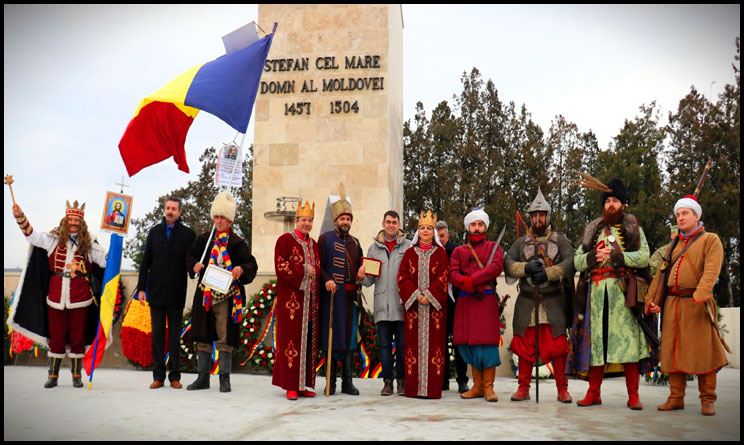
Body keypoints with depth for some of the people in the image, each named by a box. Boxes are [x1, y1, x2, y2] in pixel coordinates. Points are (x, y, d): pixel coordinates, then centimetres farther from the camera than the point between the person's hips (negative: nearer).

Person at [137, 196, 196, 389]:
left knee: (175, 335, 3)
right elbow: (145, 262, 10)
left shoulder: (188, 234, 2)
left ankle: (175, 376, 10)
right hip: (156, 292, 2)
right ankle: (158, 376, 11)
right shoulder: (154, 232, 9)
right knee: (157, 334, 5)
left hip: (176, 293, -2)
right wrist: (141, 288, 5)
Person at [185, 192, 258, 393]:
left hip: (226, 297, -3)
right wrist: (195, 265, -1)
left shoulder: (237, 243, 1)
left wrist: (241, 270, -22)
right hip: (205, 294, 4)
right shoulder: (204, 239, 10)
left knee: (224, 339, -2)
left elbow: (252, 265, -1)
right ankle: (203, 378, 20)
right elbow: (190, 254, 20)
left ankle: (224, 379, 6)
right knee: (203, 338, 9)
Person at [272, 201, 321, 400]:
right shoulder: (285, 240, -1)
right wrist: (303, 270, -11)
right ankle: (290, 386, -1)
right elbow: (281, 268, -10)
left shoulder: (314, 244, 19)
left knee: (308, 341, 5)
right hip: (291, 300, -6)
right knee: (291, 340, -5)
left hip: (310, 301, 6)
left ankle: (303, 384, 12)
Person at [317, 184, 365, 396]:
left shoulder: (355, 242, 16)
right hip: (332, 295, -4)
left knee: (350, 338, 7)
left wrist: (361, 273, 3)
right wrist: (327, 280, -20)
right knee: (332, 336, -1)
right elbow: (319, 265, -4)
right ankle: (331, 382, 8)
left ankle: (347, 382, 14)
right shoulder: (325, 238, 2)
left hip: (351, 296, 5)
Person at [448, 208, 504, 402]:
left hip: (487, 301, -2)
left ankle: (488, 387, 2)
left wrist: (471, 280, -17)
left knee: (487, 341, -6)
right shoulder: (459, 251, 15)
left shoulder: (494, 248, 10)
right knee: (469, 343, 3)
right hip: (465, 301, 3)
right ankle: (477, 386, 14)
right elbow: (453, 274, 1)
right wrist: (470, 285, -17)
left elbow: (496, 267, -10)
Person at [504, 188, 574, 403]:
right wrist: (526, 268, -17)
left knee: (557, 344, -3)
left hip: (553, 301, -2)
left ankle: (562, 389, 9)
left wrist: (547, 273, -22)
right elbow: (507, 263, 0)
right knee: (525, 345, 5)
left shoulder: (560, 240, 7)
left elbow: (570, 262, -10)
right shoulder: (521, 242, 13)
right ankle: (523, 388, 15)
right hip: (526, 302, 2)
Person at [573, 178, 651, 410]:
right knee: (596, 340, 1)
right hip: (598, 291, 3)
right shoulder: (593, 230, 19)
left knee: (628, 338, -5)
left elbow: (644, 258, -3)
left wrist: (616, 256, -13)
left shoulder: (634, 229, 11)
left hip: (624, 291, -2)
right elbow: (577, 261, 12)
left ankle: (633, 396, 1)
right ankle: (594, 393, 8)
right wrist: (594, 256, -7)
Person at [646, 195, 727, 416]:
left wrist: (700, 295, -29)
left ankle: (708, 400, 7)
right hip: (672, 304, 5)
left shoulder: (710, 240, 3)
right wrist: (651, 300, 5)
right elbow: (660, 274, 17)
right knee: (673, 352, 5)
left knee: (702, 351, -2)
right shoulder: (674, 245, 19)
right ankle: (676, 398, 12)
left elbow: (711, 271, -14)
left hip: (696, 304, -5)